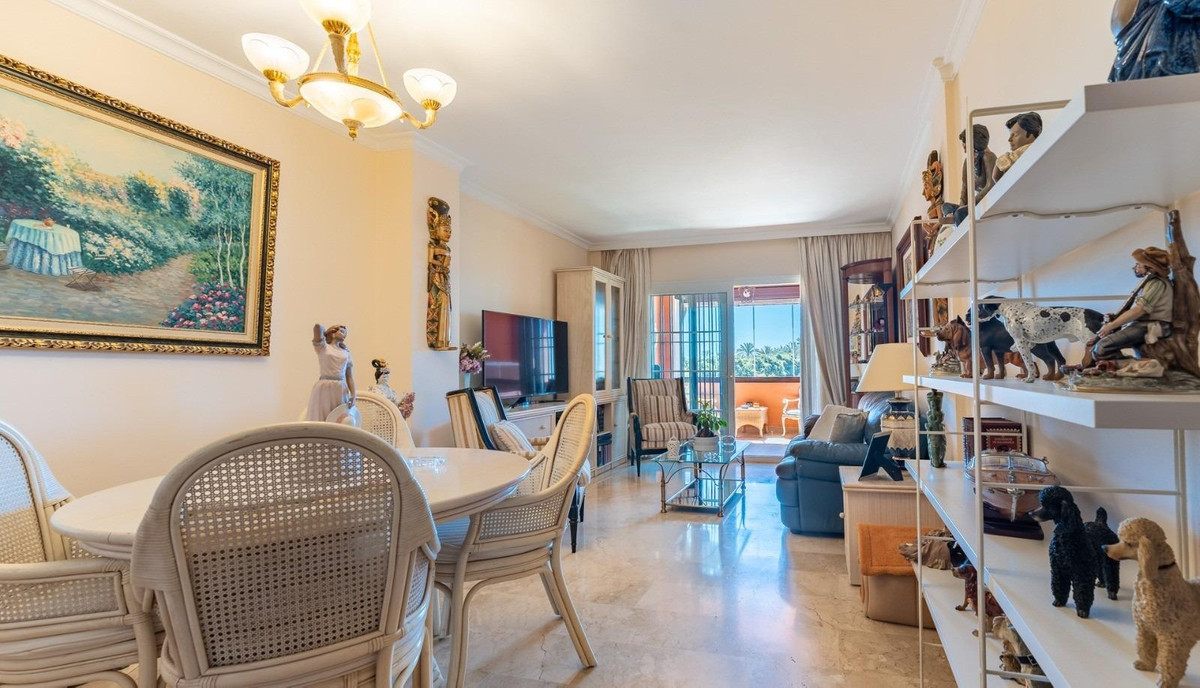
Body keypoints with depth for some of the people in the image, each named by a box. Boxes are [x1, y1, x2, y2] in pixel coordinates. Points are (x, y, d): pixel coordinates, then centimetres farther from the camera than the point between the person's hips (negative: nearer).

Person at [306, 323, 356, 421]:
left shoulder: (346, 353, 17)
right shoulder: (322, 346, 8)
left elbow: (350, 377, 10)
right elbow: (317, 326, -9)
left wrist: (353, 395, -4)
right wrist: (326, 333, 12)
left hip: (341, 390, 3)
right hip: (323, 389, -3)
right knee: (321, 419, -7)